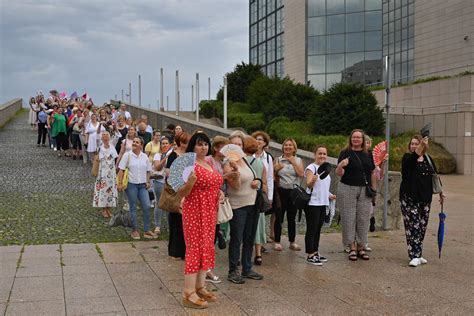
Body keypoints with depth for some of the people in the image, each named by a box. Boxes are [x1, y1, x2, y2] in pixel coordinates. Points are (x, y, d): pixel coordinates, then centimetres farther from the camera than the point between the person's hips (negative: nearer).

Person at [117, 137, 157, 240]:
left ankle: (147, 230, 7)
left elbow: (148, 171, 16)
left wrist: (148, 182, 5)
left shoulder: (145, 157, 8)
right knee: (133, 208, 5)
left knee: (147, 207, -3)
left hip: (142, 185, 3)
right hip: (131, 185, -3)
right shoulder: (127, 155, -3)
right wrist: (120, 183, -10)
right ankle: (135, 231, 16)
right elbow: (121, 170, -4)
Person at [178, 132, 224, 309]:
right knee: (195, 248, -8)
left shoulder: (210, 164, 12)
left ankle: (200, 287, 22)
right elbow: (181, 193, -15)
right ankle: (188, 293, -3)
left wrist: (219, 191, 7)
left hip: (210, 212, 9)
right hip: (194, 211, -9)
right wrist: (190, 182, -33)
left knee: (206, 247, 12)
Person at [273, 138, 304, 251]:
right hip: (281, 191, -1)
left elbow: (301, 174, -10)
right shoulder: (278, 160, 3)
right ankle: (277, 242, 10)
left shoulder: (298, 160, 6)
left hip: (294, 191, 1)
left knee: (292, 218, 10)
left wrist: (293, 162, -10)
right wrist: (276, 169, -20)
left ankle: (292, 242, 19)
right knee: (279, 217, 1)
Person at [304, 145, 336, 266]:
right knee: (312, 229, -4)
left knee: (318, 229, 13)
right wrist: (312, 180, -43)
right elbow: (308, 184, -23)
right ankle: (310, 255, -1)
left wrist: (329, 195, 13)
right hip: (312, 203, -8)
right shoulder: (311, 168, -10)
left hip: (322, 203, 8)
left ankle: (315, 252, 22)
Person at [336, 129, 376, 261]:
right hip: (348, 189, -4)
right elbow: (339, 173, -9)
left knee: (363, 218, 5)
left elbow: (373, 172, 16)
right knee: (349, 218, 0)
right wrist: (341, 166, -30)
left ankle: (361, 248, 15)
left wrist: (373, 188, 9)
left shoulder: (368, 154, 11)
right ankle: (352, 248, 8)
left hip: (364, 190, 4)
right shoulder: (345, 153, -3)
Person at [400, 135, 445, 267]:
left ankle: (418, 254, 19)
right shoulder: (408, 158, -5)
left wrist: (440, 192, 9)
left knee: (422, 226, 8)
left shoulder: (428, 159, 9)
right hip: (409, 198, -5)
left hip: (425, 198, 5)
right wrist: (419, 150, -47)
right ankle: (414, 256, -8)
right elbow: (413, 158, -30)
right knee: (413, 226, -9)